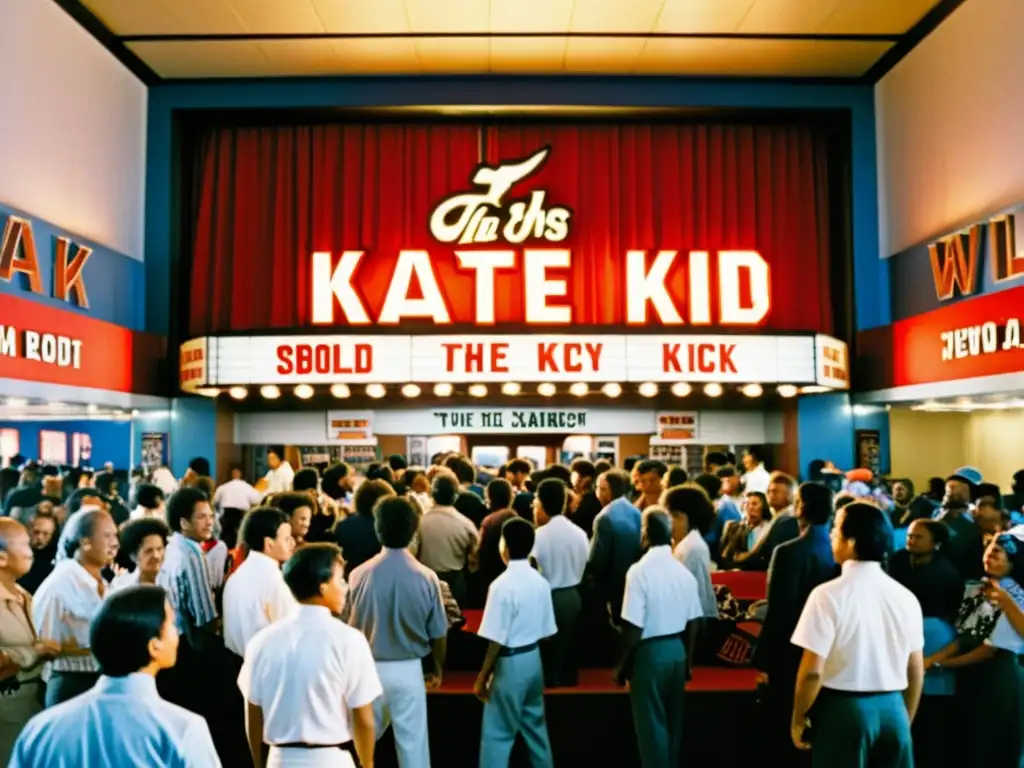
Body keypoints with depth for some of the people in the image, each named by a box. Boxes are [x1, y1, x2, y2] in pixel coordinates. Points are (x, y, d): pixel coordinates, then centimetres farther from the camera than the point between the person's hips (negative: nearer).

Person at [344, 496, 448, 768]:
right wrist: (438, 669, 15)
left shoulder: (360, 575, -12)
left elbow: (348, 626, 1)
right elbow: (438, 633, -3)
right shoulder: (427, 578, -13)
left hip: (368, 668, 1)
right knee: (412, 742, 9)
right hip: (408, 670, -1)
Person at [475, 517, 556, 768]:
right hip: (533, 659, 7)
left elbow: (497, 640, -18)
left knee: (496, 733, 0)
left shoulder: (502, 585, -19)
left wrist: (482, 677, -9)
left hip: (510, 663, -7)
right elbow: (545, 631, 7)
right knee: (535, 725, 21)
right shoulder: (541, 582, 2)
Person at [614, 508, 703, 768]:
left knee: (651, 723, 6)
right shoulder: (684, 572, 0)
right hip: (677, 650, 6)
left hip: (649, 653, -6)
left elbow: (634, 627, -19)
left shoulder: (640, 571, -18)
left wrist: (622, 664, -6)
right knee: (673, 720, 19)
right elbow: (693, 623, 6)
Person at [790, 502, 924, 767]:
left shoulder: (828, 594, -15)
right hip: (893, 709, 5)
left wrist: (798, 717, -1)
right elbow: (916, 671, 9)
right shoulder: (906, 597, 2)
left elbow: (813, 671, -15)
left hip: (844, 709, -5)